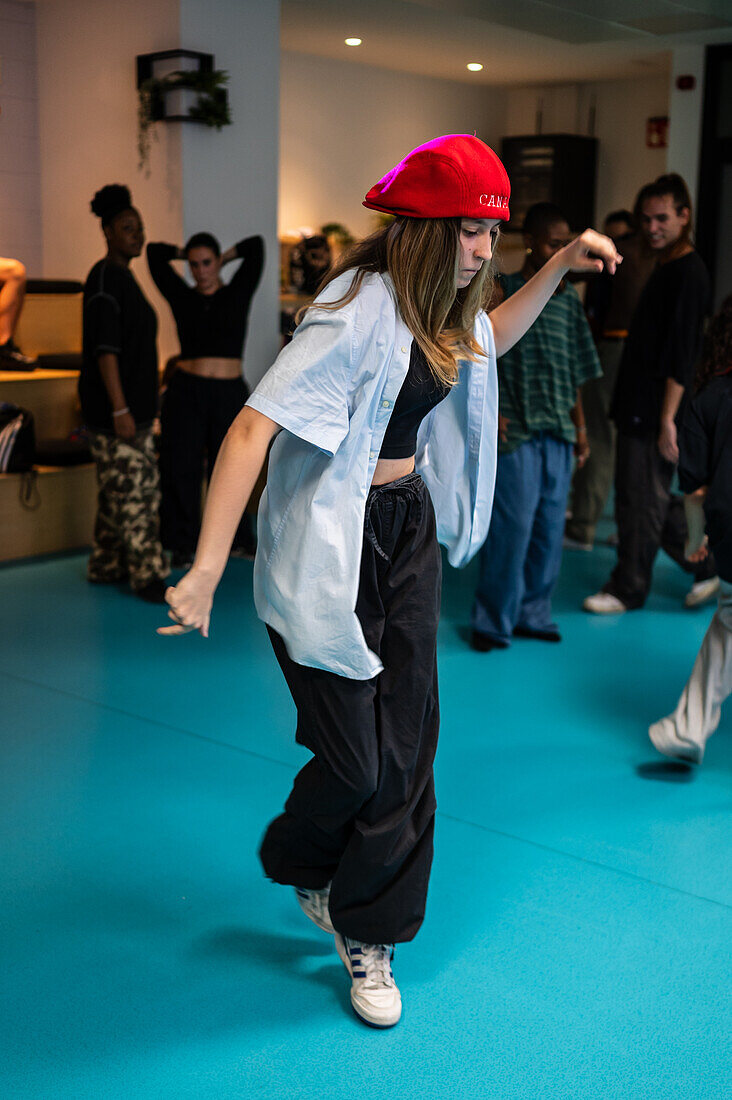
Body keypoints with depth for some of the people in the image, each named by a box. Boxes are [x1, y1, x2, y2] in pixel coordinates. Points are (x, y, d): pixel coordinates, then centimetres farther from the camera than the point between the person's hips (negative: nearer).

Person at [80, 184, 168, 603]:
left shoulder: (124, 277, 16)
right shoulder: (104, 278, -14)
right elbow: (105, 349, -20)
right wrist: (120, 409, -24)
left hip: (134, 403, 10)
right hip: (114, 407, -10)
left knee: (119, 491, 14)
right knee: (134, 491, -5)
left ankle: (106, 567, 23)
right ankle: (148, 576, 1)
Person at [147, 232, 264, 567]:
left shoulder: (238, 294, 4)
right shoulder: (182, 298, 6)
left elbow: (256, 247, -4)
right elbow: (155, 253, 8)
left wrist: (225, 258, 10)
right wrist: (186, 254, 19)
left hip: (230, 394, -1)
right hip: (186, 392, 1)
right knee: (182, 468, 1)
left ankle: (238, 538, 24)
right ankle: (183, 545, 11)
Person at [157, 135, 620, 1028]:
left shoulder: (438, 306, 4)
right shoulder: (360, 310, -23)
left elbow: (483, 341, 29)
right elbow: (253, 428, -29)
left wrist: (560, 267, 16)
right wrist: (206, 569, -34)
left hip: (409, 527, 8)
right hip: (331, 546, -8)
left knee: (408, 744, 7)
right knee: (355, 760, -1)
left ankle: (368, 933, 25)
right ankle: (301, 867, 35)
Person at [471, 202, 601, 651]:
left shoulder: (570, 298, 13)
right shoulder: (504, 292, -3)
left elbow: (575, 373, 17)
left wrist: (580, 426, 15)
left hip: (559, 433, 5)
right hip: (516, 430, -5)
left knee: (550, 526, 9)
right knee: (512, 526, -6)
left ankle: (533, 613, 22)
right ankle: (494, 621, 7)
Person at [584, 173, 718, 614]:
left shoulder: (688, 272, -14)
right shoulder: (669, 268, 16)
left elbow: (681, 358, -19)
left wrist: (667, 420, -21)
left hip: (654, 414, -10)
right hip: (639, 411, 10)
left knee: (642, 502, 0)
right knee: (653, 500, 14)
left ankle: (628, 590, 12)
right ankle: (706, 568, 26)